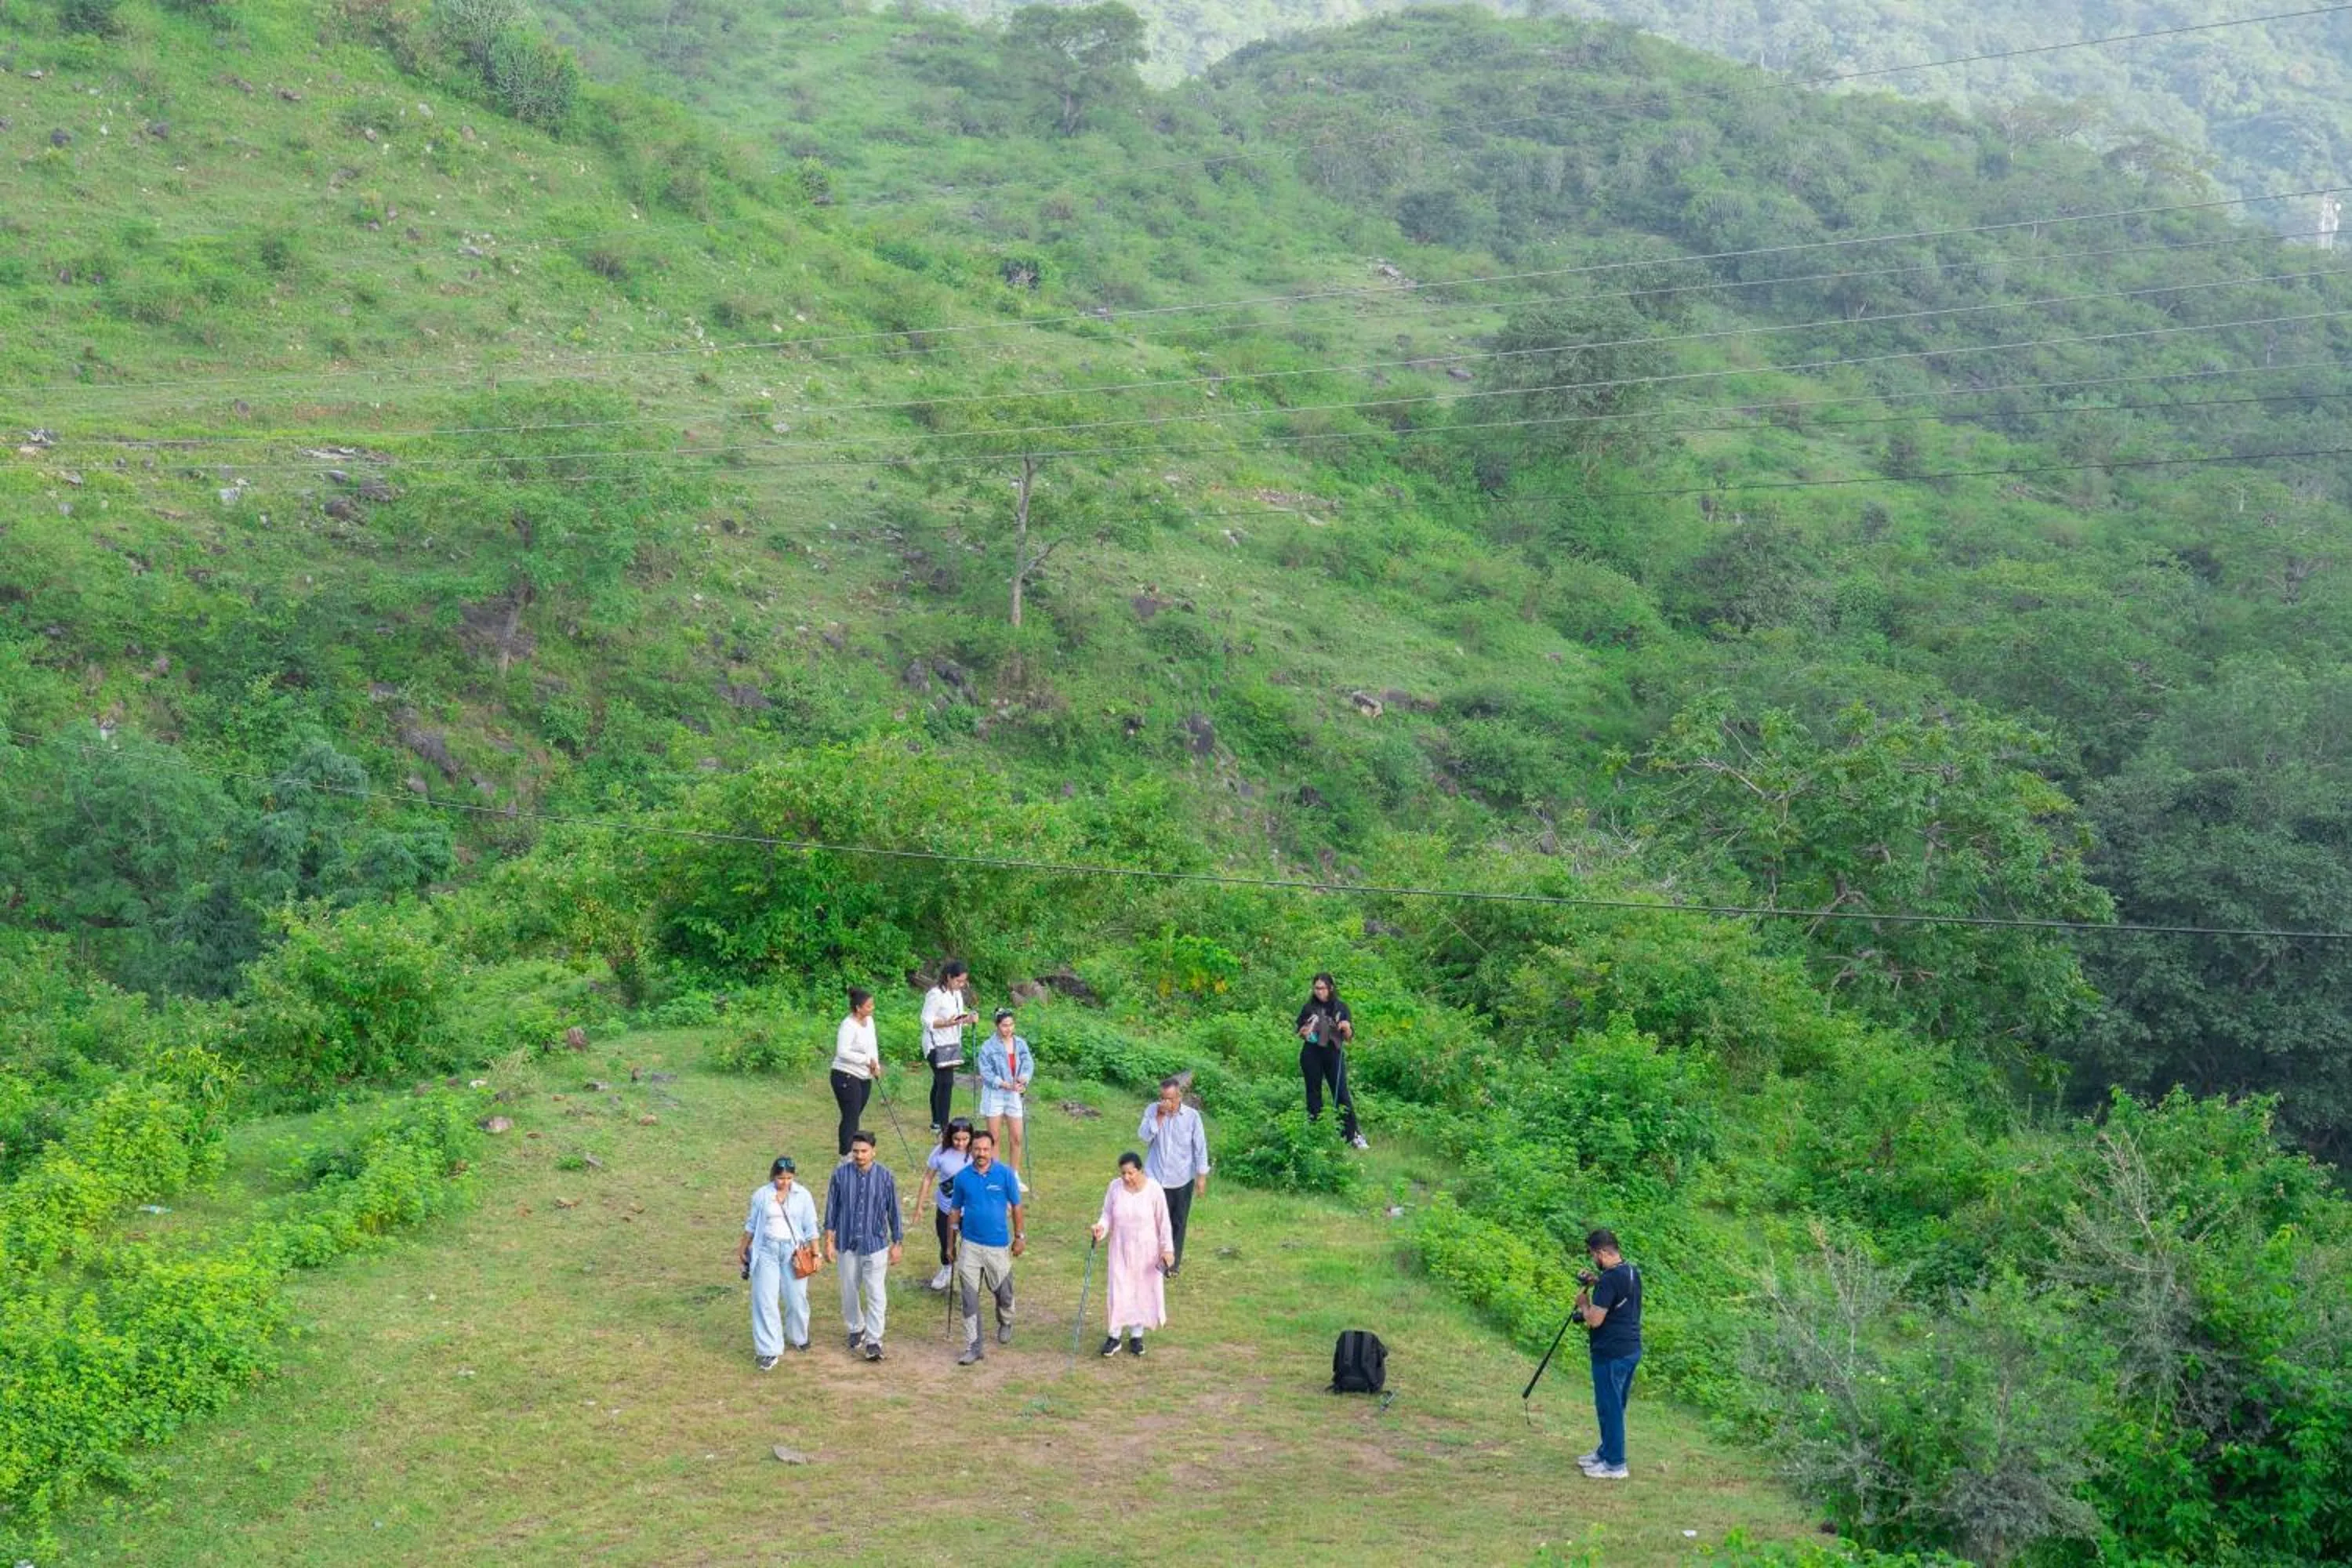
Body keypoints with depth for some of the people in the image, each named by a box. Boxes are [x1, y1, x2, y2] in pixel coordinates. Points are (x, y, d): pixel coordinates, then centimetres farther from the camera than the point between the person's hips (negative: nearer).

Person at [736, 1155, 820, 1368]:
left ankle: (797, 1337, 33)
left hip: (793, 1250, 0)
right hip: (767, 1251, 0)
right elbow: (752, 1224, 11)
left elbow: (810, 1227, 3)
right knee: (765, 1300, -5)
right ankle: (769, 1351, -3)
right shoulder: (761, 1196, 0)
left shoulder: (803, 1195, -1)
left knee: (797, 1298, 5)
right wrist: (743, 1249, 17)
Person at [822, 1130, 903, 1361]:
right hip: (847, 1244, 2)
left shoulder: (885, 1176, -7)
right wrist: (829, 1240, 1)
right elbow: (832, 1208, 2)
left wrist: (898, 1243, 1)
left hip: (875, 1244, -2)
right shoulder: (840, 1174, -5)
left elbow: (893, 1211, 0)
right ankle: (855, 1330, 35)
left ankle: (873, 1341, -1)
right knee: (850, 1292, 14)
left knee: (876, 1294, -5)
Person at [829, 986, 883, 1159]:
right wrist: (867, 1060, -23)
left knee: (855, 1117, 14)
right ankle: (845, 1156, 0)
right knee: (850, 1117, -6)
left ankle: (846, 1149, 24)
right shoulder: (849, 1026, -20)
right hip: (846, 1076, -8)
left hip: (864, 1078, 8)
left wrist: (876, 1065, -1)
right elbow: (843, 1052, -27)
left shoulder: (869, 1021, 7)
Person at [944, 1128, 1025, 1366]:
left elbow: (1016, 1207, 1)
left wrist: (1020, 1237, 2)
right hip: (970, 1245, 1)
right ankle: (973, 1347, 4)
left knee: (1003, 1292, 14)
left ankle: (1005, 1323, 45)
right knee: (969, 1298, -2)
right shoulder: (962, 1177, -2)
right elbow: (955, 1210, 7)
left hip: (998, 1245, -1)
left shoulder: (1006, 1174, -7)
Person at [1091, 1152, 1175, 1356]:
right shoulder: (1115, 1187, -7)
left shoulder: (1153, 1189, -13)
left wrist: (1167, 1249, -6)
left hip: (1146, 1251, -1)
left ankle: (1137, 1336, 23)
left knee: (1143, 1291, 7)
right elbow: (1107, 1214, 2)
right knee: (1117, 1291, 1)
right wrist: (1101, 1227, -20)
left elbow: (1163, 1222, -6)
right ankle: (1114, 1337, 13)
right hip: (1120, 1250, 1)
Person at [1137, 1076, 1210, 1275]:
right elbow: (1144, 1136, -17)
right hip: (1155, 1178, 0)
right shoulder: (1152, 1110, -6)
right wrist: (1159, 1116, -24)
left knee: (1178, 1223, 12)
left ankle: (1174, 1263, 26)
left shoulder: (1192, 1116, -9)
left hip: (1182, 1179, 0)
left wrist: (1202, 1176, -6)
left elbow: (1200, 1147, -5)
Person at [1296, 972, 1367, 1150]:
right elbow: (1299, 1033, 13)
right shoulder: (1309, 1008, 5)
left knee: (1342, 1094, -5)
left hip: (1334, 1054, -1)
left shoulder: (1341, 1007, 3)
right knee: (1314, 1094, 4)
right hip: (1312, 1056, 1)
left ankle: (1354, 1135, -3)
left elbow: (1349, 1037, 6)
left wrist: (1347, 1027, -15)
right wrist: (1304, 1033, -10)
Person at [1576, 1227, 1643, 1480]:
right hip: (1631, 1350, 10)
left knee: (1609, 1406, 0)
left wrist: (1583, 1302, -3)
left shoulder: (1609, 1280, -21)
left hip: (1611, 1354, -10)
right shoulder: (1632, 1273, 8)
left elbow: (1594, 1320, -21)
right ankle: (1606, 1452, 31)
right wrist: (1597, 1285, 12)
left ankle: (1615, 1464, 5)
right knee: (1614, 1405, 19)